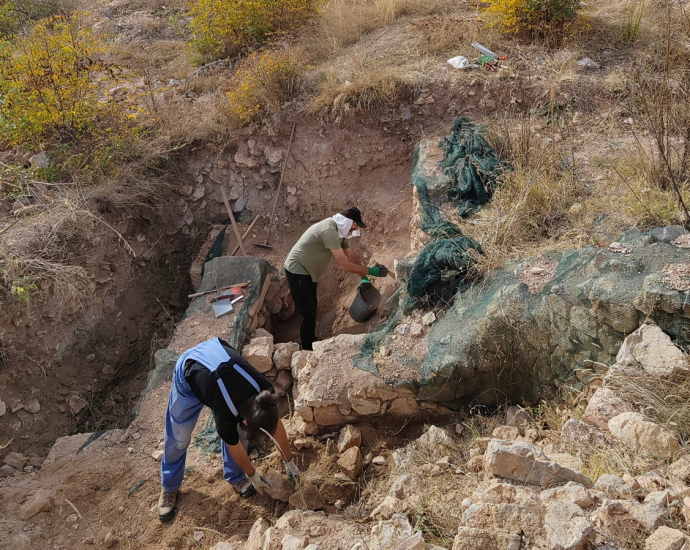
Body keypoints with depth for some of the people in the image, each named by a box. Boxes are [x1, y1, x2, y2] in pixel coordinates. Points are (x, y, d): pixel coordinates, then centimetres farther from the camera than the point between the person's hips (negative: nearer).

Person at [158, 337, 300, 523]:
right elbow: (235, 448, -15)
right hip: (188, 371, -5)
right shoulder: (226, 415, -36)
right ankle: (169, 487, 26)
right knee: (179, 437, 4)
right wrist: (253, 475, 2)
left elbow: (277, 426, -4)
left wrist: (290, 462, 8)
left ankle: (235, 477, 26)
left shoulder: (265, 393, -25)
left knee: (236, 431, 4)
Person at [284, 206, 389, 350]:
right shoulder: (329, 230, -30)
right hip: (297, 272, -10)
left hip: (307, 272, 10)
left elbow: (352, 255, 8)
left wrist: (364, 278, 1)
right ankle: (308, 351, 6)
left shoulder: (340, 230, 1)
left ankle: (311, 342, 37)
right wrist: (370, 271, -26)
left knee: (311, 308, 21)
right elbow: (343, 264, -31)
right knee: (308, 313, -6)